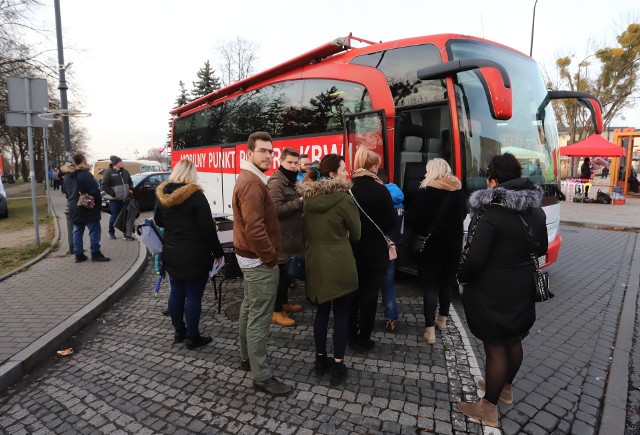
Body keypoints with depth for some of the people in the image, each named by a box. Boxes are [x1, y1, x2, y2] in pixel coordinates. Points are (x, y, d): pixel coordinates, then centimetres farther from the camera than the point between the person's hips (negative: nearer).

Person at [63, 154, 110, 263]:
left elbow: (65, 191, 16)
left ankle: (78, 254, 15)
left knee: (77, 232, 12)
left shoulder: (67, 176, 10)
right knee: (94, 230, -1)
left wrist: (72, 201, 22)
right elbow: (94, 191, -19)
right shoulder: (85, 175, -17)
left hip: (74, 208, 8)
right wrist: (99, 202, -7)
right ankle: (95, 253, 1)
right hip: (88, 209, -8)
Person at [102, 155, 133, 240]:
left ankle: (127, 234, 15)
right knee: (114, 217, 5)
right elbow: (105, 186, -12)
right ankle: (111, 232, 26)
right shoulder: (108, 172, -9)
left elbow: (130, 182, 22)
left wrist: (130, 189, 5)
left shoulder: (125, 171, 10)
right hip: (114, 200, -5)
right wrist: (113, 194, -17)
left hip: (125, 199, 5)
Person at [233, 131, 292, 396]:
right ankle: (261, 377, 8)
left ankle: (247, 357, 37)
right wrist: (271, 258, -18)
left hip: (250, 256, 11)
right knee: (260, 318, -3)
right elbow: (254, 228, -29)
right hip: (260, 260, -11)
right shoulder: (253, 183, -20)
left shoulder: (249, 179, 14)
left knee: (249, 308, 21)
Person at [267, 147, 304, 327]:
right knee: (280, 274, -2)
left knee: (287, 272, 19)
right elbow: (276, 209, -27)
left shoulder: (291, 180, 17)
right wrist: (299, 202, -22)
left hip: (291, 234, 10)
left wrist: (301, 201, 6)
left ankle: (283, 302, 33)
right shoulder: (276, 182, -16)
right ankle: (276, 311, 9)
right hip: (281, 236, -10)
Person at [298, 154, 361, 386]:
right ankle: (338, 365, 17)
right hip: (339, 263, -5)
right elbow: (356, 233, -3)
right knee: (341, 313, 8)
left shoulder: (309, 197, 2)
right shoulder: (344, 199, -15)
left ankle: (321, 359, 29)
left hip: (315, 261, 5)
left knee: (322, 310, 17)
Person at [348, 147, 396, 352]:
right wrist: (377, 231, 8)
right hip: (375, 251, -4)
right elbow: (391, 221, -11)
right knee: (370, 295, 9)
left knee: (353, 292, 17)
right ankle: (363, 340, 18)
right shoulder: (379, 189, -14)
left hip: (351, 249, 4)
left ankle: (351, 336, 28)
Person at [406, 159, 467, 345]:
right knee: (446, 282, 18)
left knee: (430, 285, 1)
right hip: (452, 245, 5)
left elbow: (411, 218, -18)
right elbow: (463, 215, 15)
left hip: (431, 245, -5)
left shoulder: (426, 192, -14)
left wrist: (421, 232, -1)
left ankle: (430, 330, 1)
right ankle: (442, 319, 35)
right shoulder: (459, 192, 2)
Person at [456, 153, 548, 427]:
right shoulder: (536, 211, 3)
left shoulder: (489, 213, -23)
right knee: (513, 341, 23)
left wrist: (462, 278, -6)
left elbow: (473, 257, -25)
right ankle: (505, 388, 45)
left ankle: (489, 409, 20)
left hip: (492, 293, -8)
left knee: (495, 347, 4)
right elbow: (540, 249, 14)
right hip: (523, 289, 8)